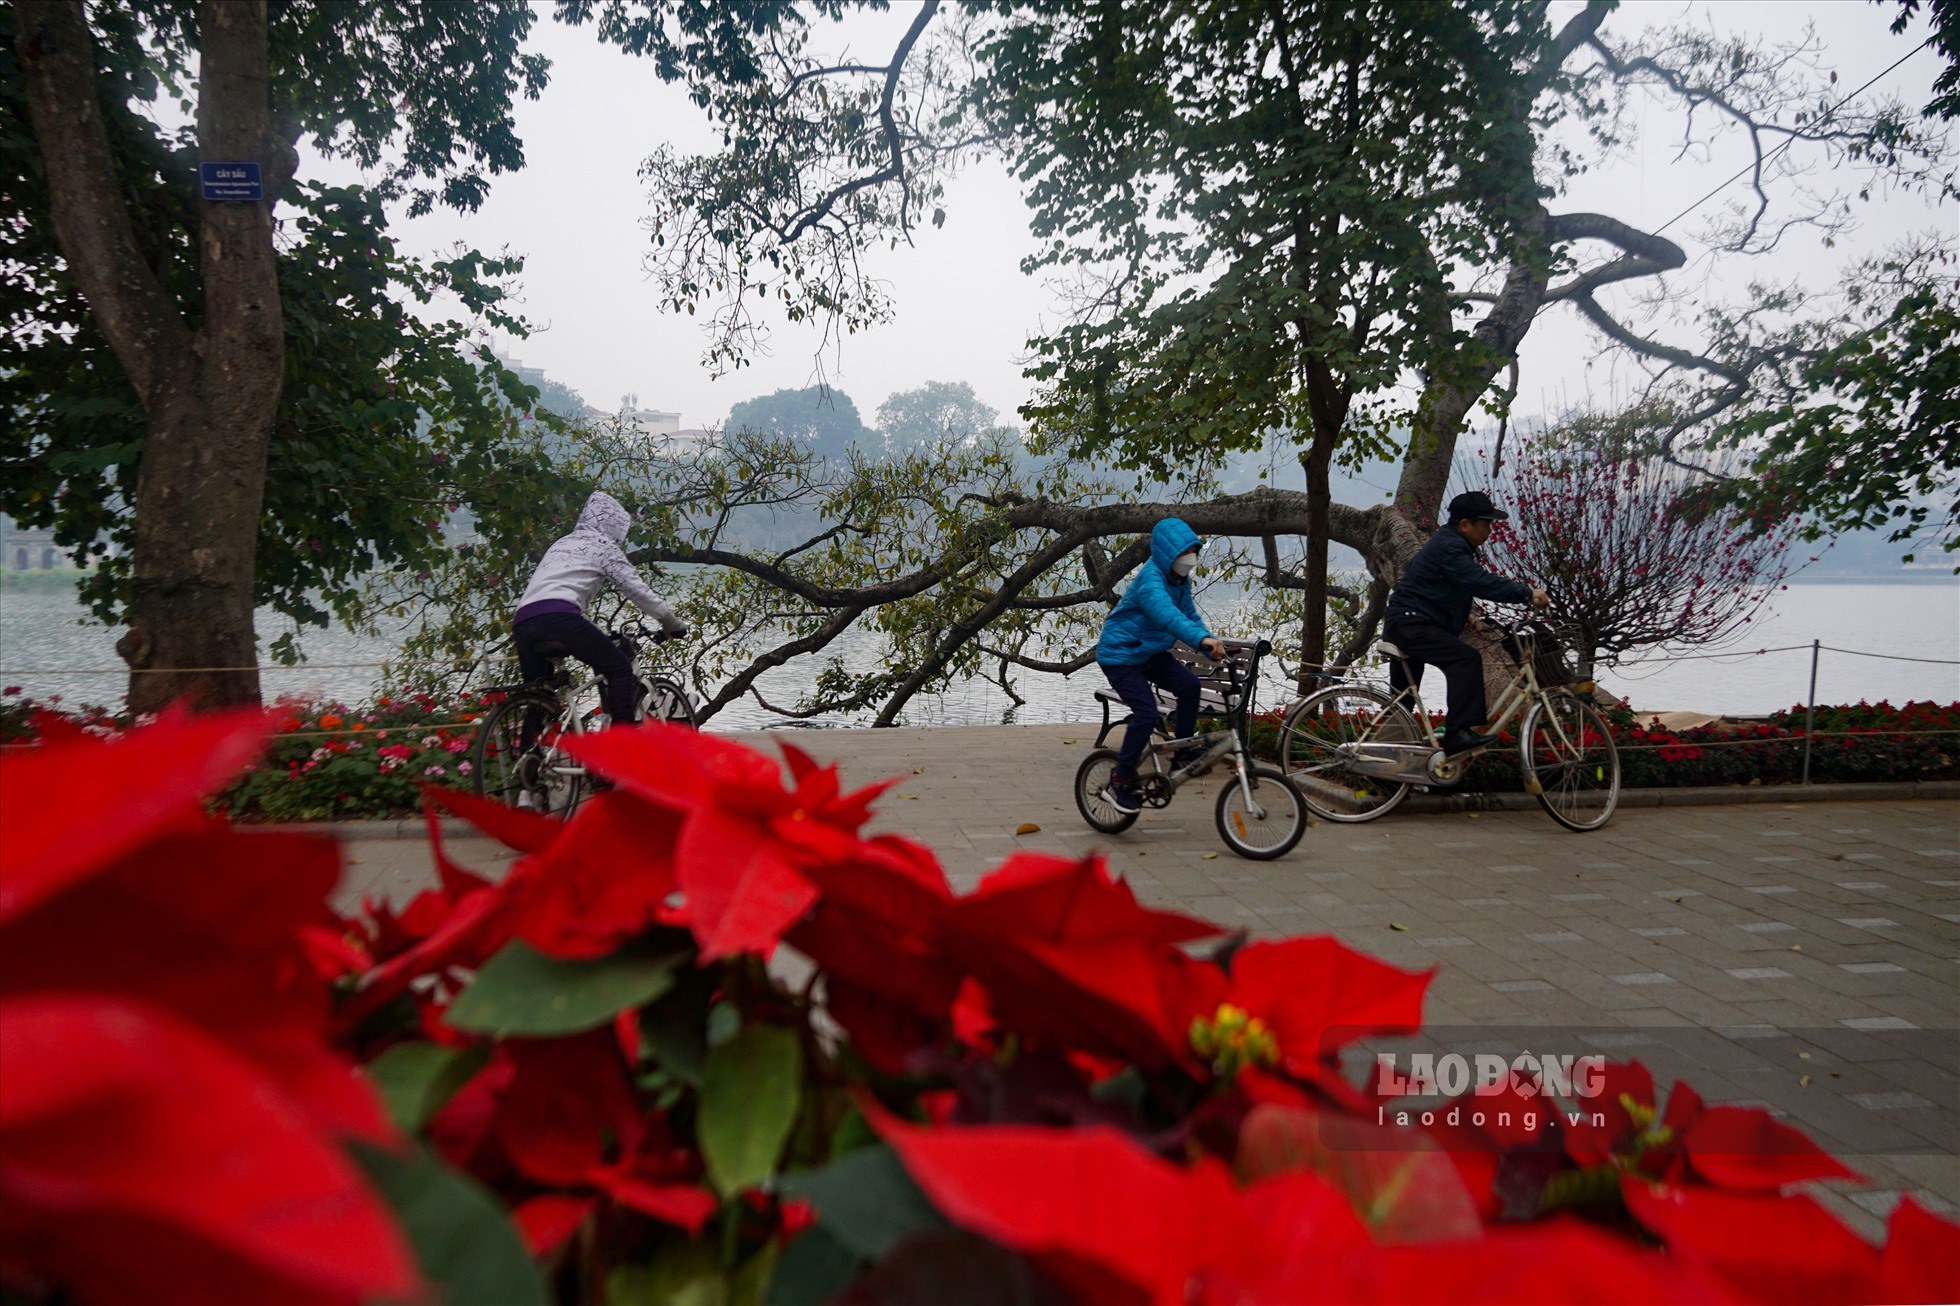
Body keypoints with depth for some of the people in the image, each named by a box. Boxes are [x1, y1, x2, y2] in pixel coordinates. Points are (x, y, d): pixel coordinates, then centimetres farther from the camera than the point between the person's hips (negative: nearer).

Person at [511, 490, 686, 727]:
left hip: (521, 623, 7)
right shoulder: (603, 546, 15)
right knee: (620, 668, 3)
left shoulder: (562, 543, 36)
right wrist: (673, 624, 22)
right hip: (558, 618, -7)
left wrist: (600, 637, 44)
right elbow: (637, 590, 11)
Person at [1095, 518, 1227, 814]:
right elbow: (1167, 615, -46)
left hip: (1150, 652, 8)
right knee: (1147, 714, -17)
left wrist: (1213, 648, -11)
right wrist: (1202, 639, -60)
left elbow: (1190, 615, 5)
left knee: (1189, 684, -13)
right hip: (1120, 656, -8)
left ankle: (1183, 751, 3)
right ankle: (1119, 783, -4)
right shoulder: (1151, 581, -28)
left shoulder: (1179, 580, 2)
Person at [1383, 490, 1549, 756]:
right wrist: (1527, 593, -27)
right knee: (1467, 659, -23)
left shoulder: (1451, 543, 16)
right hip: (1410, 624, -11)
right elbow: (1481, 582, -27)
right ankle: (1458, 734, -30)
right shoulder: (1448, 548, -18)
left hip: (1403, 624, 11)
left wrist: (1463, 616, 16)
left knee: (1402, 699, 19)